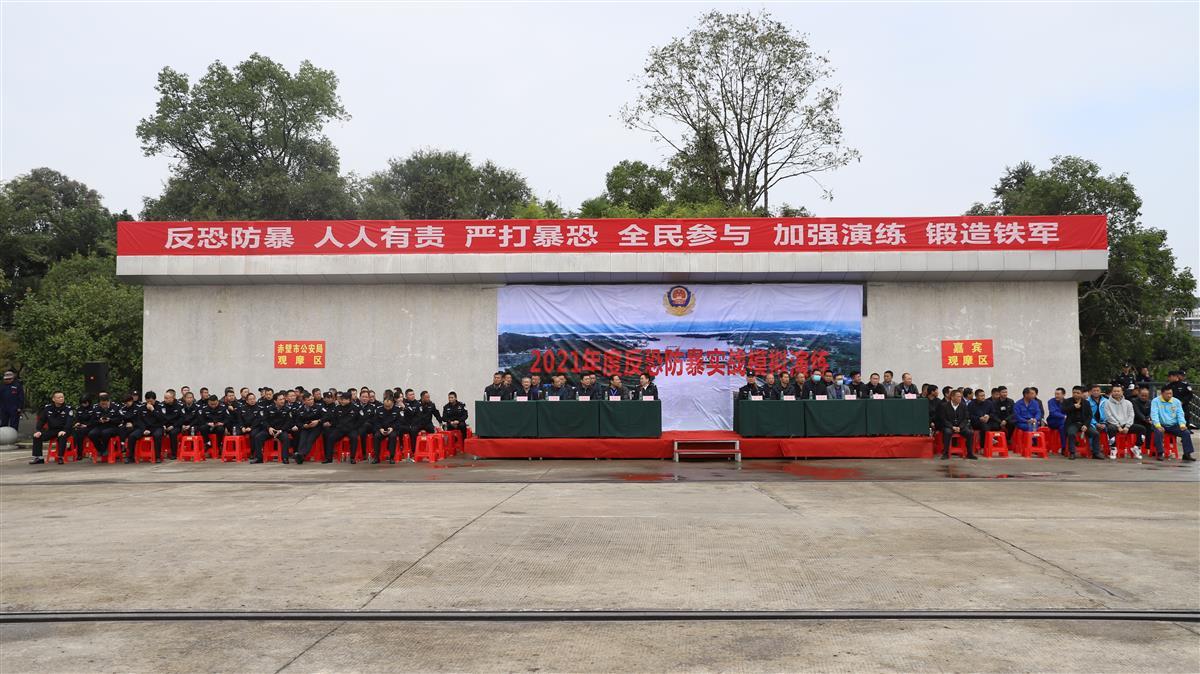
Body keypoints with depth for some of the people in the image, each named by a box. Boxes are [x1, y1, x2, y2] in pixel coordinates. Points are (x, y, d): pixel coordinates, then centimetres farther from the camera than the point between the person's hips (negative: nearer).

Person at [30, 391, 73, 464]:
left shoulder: (68, 408, -5)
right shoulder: (47, 408, 8)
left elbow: (70, 421, -16)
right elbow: (41, 420, 9)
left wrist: (64, 431, -32)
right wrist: (38, 430, -6)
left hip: (63, 430, -5)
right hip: (51, 430, 5)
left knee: (62, 436, -37)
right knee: (36, 436, -14)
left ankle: (60, 457, -29)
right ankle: (38, 457, -7)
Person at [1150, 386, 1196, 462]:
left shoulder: (1176, 402, 10)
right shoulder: (1156, 401, -2)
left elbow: (1180, 414, 5)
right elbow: (1154, 414, -12)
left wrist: (1182, 424, -15)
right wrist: (1158, 425, -28)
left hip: (1173, 425, 4)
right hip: (1161, 425, -4)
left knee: (1186, 432, -19)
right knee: (1158, 432, -35)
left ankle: (1187, 454, -10)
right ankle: (1159, 453, -24)